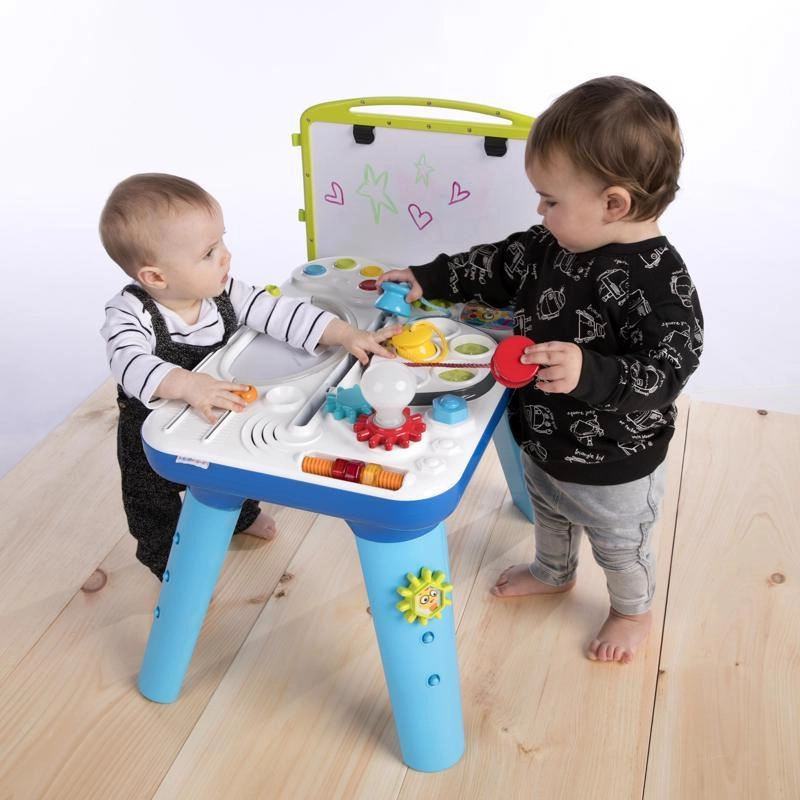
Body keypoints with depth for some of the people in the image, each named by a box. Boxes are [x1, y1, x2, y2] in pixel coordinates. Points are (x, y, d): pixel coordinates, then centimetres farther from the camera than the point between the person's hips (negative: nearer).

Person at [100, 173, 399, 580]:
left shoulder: (225, 292, -21)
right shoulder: (128, 315, -34)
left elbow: (280, 312, -23)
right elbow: (132, 365, -50)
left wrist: (348, 334, -33)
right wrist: (190, 385, -67)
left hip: (220, 422, 5)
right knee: (156, 513, 18)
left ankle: (241, 515, 65)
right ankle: (167, 560, 49)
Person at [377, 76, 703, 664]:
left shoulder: (660, 282, -33)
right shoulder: (558, 242, -10)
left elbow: (665, 373, -34)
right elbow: (501, 265, 4)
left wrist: (590, 373, -49)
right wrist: (427, 279, 1)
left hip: (611, 465, -7)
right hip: (544, 439, 7)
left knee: (621, 544, 22)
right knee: (550, 514, 34)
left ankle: (634, 612, 52)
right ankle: (554, 573, 65)